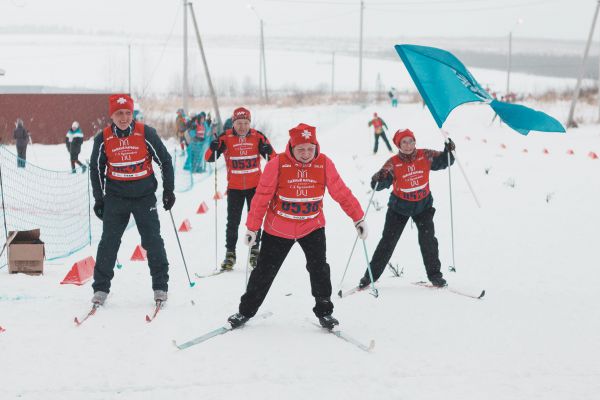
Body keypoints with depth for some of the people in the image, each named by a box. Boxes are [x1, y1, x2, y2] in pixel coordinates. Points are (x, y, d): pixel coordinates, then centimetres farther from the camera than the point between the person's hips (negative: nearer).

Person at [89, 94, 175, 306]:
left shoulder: (146, 133, -9)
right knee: (108, 242, -1)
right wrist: (99, 199, 8)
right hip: (116, 197, 1)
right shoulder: (103, 138, -4)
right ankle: (100, 288, 8)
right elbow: (96, 169, 9)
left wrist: (168, 190, 3)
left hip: (144, 196, -1)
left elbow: (165, 161, 2)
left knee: (153, 241, 0)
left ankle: (160, 287, 10)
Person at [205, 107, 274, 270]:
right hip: (234, 187, -1)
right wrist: (214, 148, -29)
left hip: (255, 186, 1)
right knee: (233, 222, 2)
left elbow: (273, 158, -3)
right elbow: (209, 158, -9)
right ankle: (230, 254, 12)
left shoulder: (257, 136, -5)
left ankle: (254, 252, 20)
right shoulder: (226, 137, -8)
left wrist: (268, 150, -25)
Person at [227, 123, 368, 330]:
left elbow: (341, 193, -3)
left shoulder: (324, 164, -11)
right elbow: (261, 197, -12)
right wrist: (252, 228, -9)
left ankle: (324, 311, 6)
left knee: (319, 268, -12)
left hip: (312, 226, 1)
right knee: (265, 271, 7)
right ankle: (246, 310, 23)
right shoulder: (277, 164, -17)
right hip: (278, 228, -1)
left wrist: (358, 218, -2)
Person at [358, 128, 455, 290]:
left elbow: (443, 161, 2)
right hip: (399, 206, -1)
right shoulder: (393, 163, -17)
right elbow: (382, 182, -24)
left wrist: (448, 151, -18)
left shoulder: (425, 156, -10)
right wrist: (378, 181, -47)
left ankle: (434, 274, 7)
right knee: (388, 242, 2)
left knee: (428, 240, -8)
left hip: (423, 204, 1)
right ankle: (370, 276, 10)